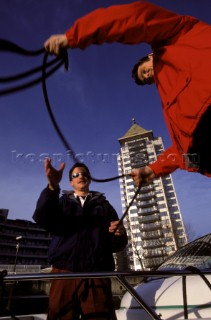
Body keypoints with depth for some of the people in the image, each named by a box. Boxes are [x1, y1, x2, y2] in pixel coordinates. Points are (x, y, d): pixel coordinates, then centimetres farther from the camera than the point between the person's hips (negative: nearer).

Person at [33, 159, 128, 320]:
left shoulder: (103, 204, 18)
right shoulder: (61, 202, 17)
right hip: (64, 271, 1)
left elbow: (118, 245, 13)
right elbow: (41, 218, -6)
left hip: (97, 272, 0)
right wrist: (52, 187, -24)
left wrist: (119, 234, -12)